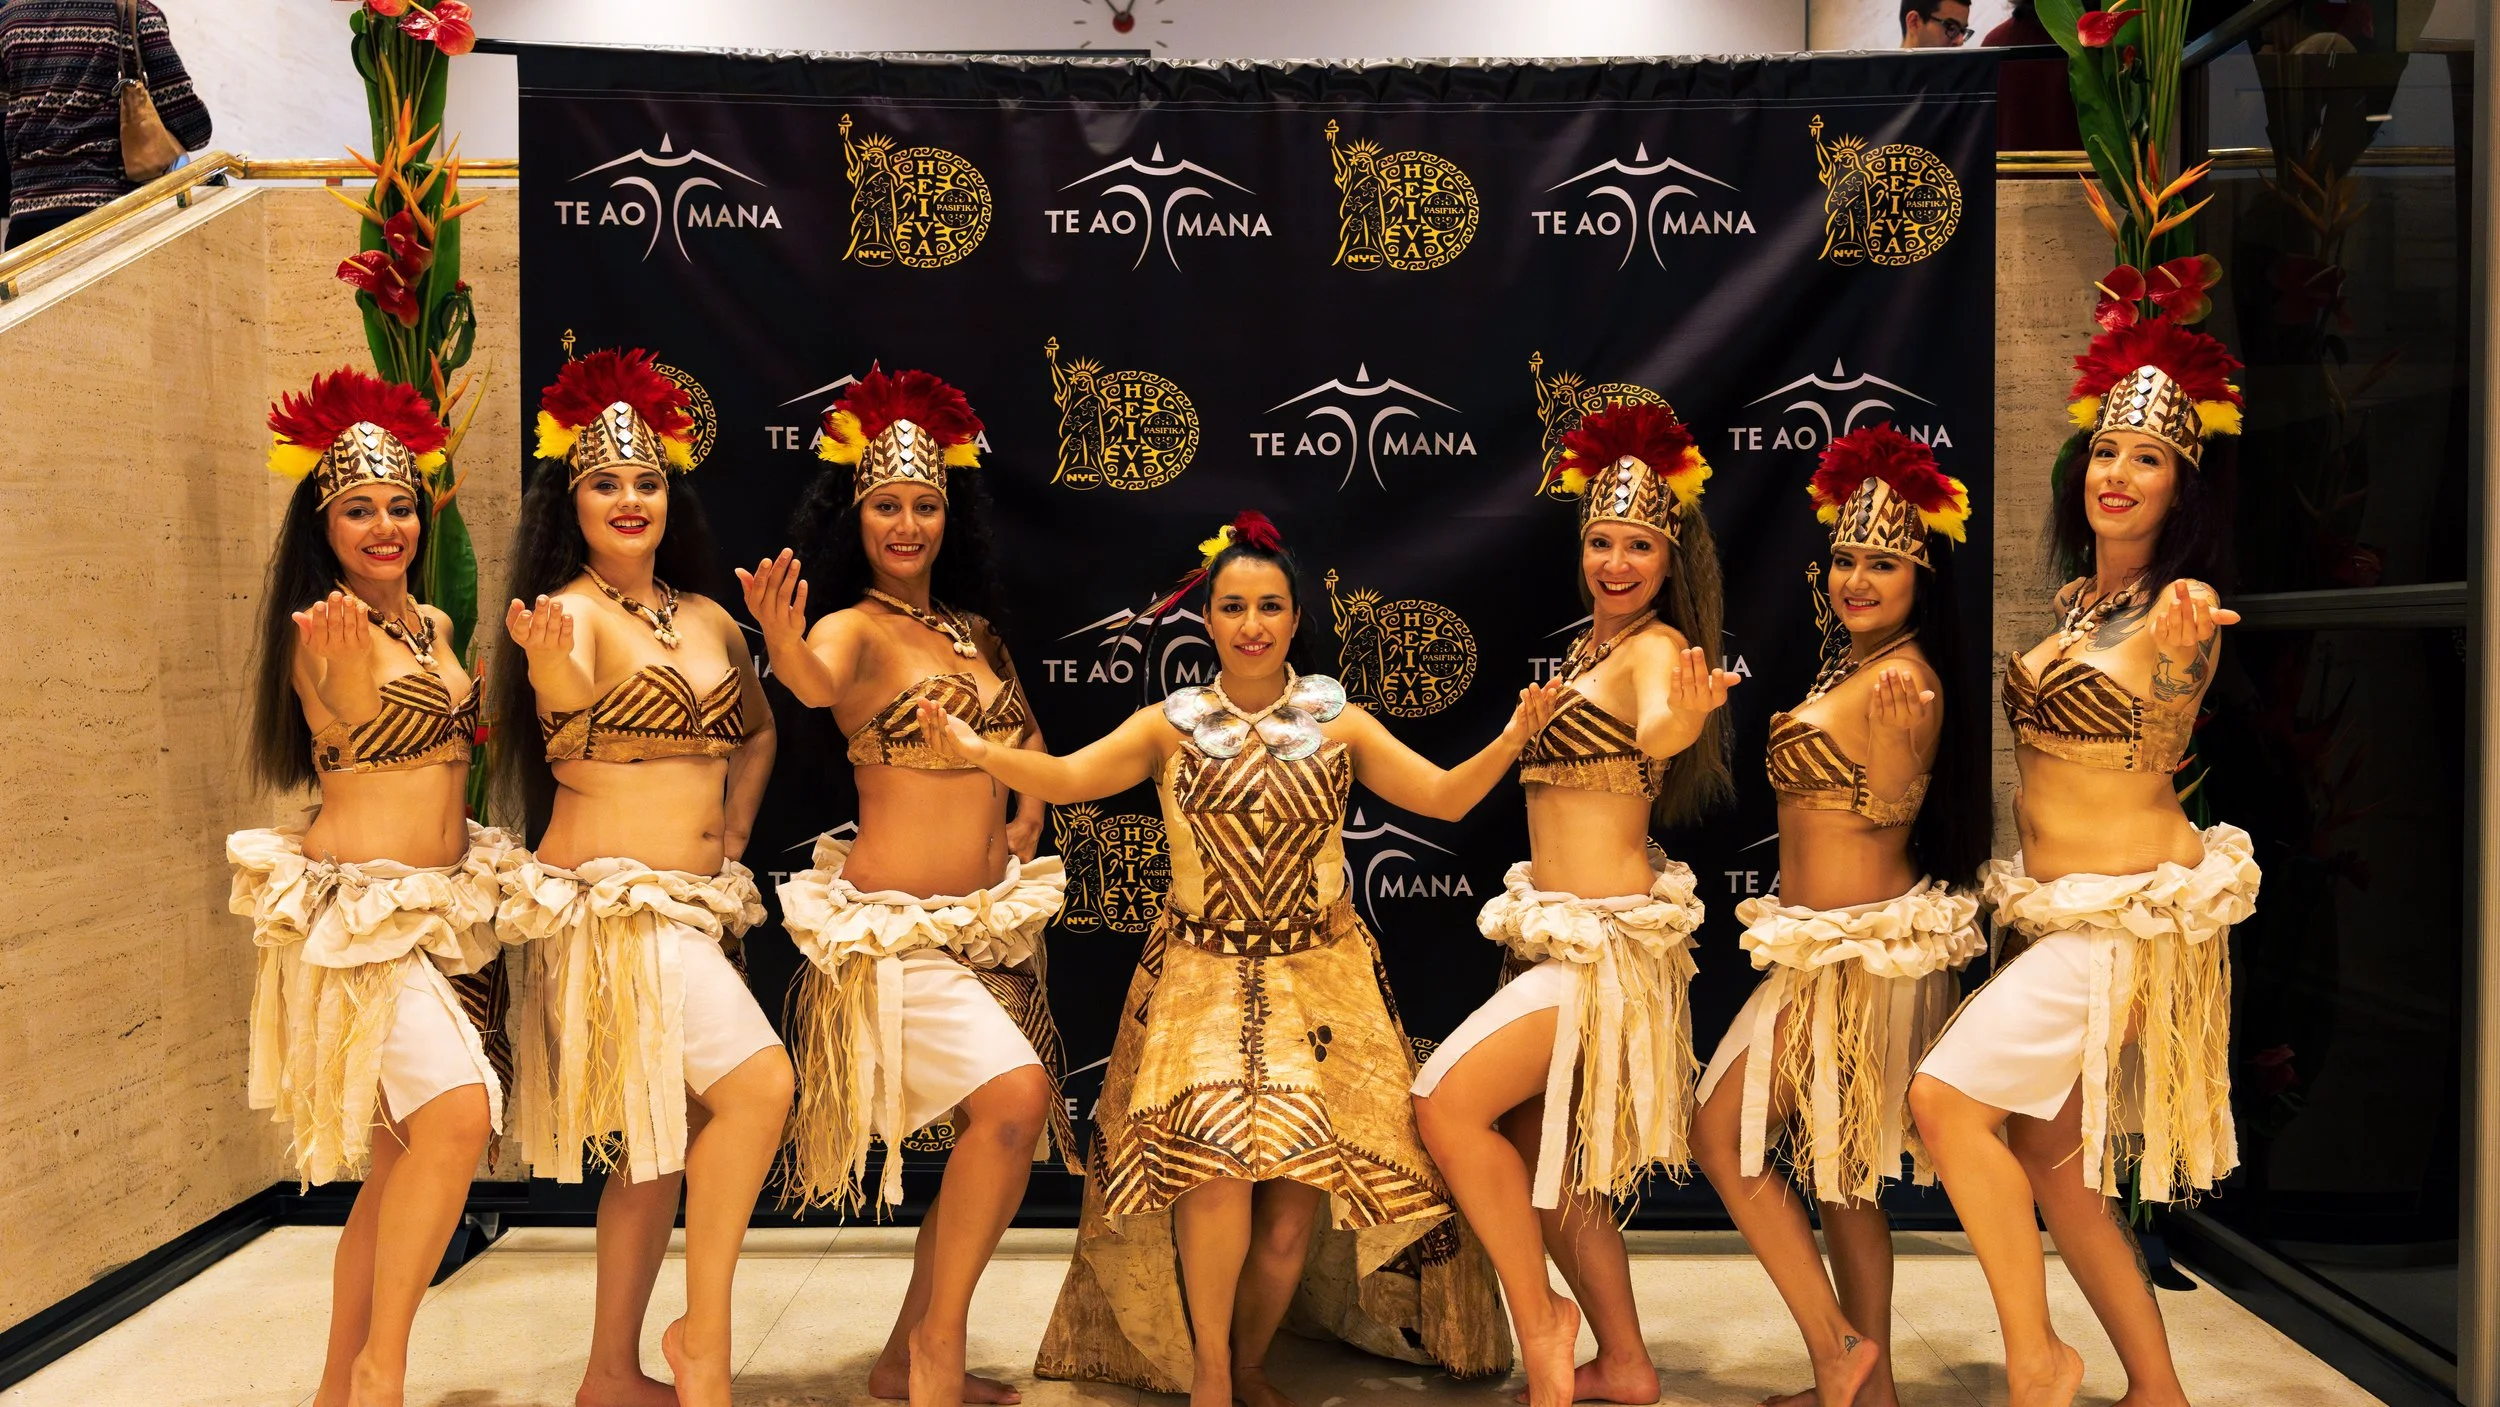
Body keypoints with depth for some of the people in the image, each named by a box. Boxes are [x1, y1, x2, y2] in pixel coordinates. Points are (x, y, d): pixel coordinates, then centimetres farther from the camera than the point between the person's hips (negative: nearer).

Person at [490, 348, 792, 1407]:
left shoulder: (711, 622, 11)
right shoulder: (571, 612, -9)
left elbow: (757, 733, 27)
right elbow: (567, 732, -29)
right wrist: (551, 668, -50)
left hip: (694, 909, 7)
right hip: (609, 902, -7)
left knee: (662, 1142, 12)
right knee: (758, 1082, -20)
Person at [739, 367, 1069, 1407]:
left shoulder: (976, 633, 11)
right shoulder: (856, 628, -9)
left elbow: (1028, 738, 26)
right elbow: (816, 685, -33)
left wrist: (1024, 819, 9)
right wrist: (785, 645, -55)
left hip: (986, 921, 8)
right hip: (896, 928, -8)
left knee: (996, 1139, 10)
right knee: (1015, 1094, -24)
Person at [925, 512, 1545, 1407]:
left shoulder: (1338, 724, 4)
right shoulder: (1170, 725, 3)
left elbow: (1447, 797, 0)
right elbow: (1066, 778, -7)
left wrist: (1512, 738, -17)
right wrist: (979, 751, -25)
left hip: (1320, 980, 1)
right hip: (1200, 975, -1)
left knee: (1297, 1189, -5)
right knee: (1216, 1167, -20)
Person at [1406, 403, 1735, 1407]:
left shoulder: (1656, 647, -14)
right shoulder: (1589, 647, 12)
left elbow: (1656, 729, -40)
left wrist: (1683, 715, -58)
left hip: (1608, 936, -9)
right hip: (1561, 933, 9)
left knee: (1449, 1103, -17)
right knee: (1538, 1161, 13)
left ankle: (1540, 1322, -1)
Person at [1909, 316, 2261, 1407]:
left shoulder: (2184, 607, -13)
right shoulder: (2072, 599, 10)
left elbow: (2156, 758, -20)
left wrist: (2180, 651, -35)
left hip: (2132, 906, -8)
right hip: (2057, 905, 8)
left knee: (1947, 1097, -15)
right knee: (2047, 1154, 10)